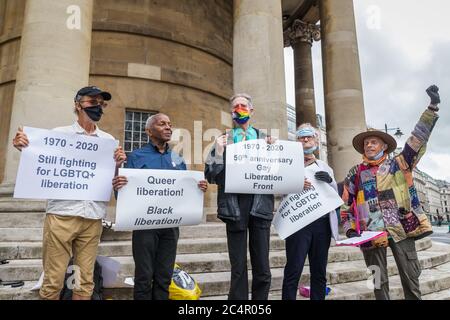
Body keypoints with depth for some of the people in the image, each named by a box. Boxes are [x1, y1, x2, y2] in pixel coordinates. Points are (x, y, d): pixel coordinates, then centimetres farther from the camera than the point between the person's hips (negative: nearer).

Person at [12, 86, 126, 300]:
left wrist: (118, 165, -7)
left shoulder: (109, 140, 12)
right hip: (62, 214, -2)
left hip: (93, 218, 2)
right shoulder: (59, 134, 6)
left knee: (85, 282, 8)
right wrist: (23, 148, -8)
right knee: (53, 281, 3)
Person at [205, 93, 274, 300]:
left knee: (263, 270, 7)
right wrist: (219, 152, -9)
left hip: (260, 205, 1)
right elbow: (211, 176, 3)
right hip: (234, 207, -1)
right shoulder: (223, 141, 10)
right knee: (238, 269, 6)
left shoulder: (265, 140, 13)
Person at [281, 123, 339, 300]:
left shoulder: (325, 167, 20)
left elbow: (335, 195, 15)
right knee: (293, 269, -6)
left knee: (319, 271, 8)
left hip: (322, 222, 4)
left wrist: (330, 181, -5)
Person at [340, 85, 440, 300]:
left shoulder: (398, 165, 7)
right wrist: (350, 229, -3)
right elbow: (346, 205, 8)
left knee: (411, 277, 6)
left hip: (401, 228, 0)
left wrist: (432, 108, -8)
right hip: (371, 232, 0)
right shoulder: (355, 174, 7)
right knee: (379, 281, 9)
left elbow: (418, 140, -1)